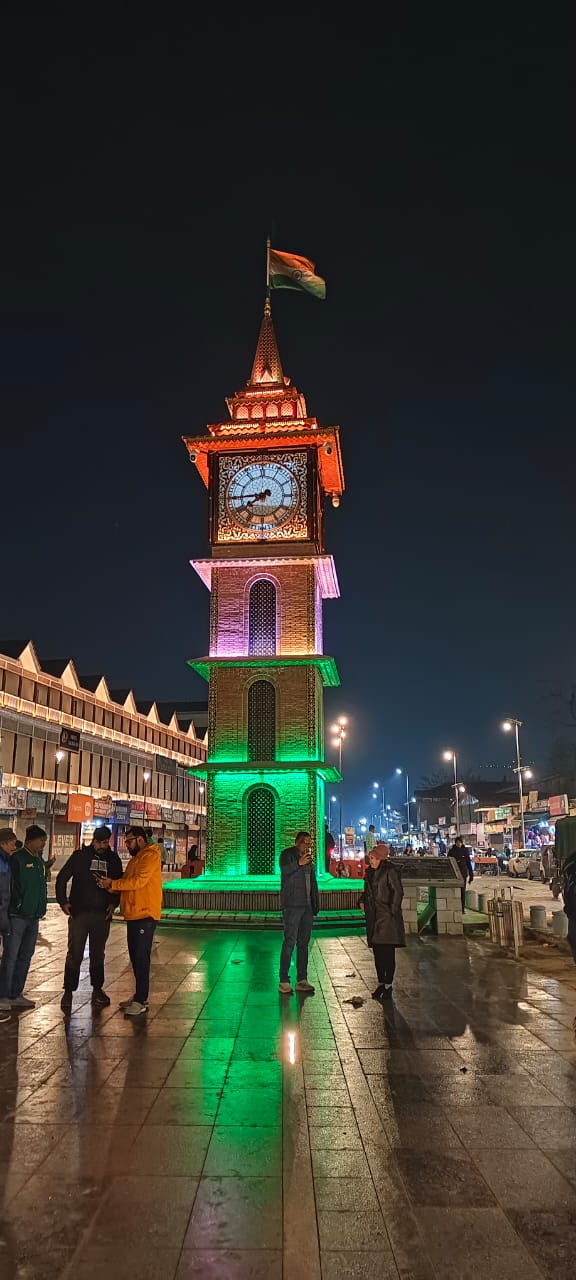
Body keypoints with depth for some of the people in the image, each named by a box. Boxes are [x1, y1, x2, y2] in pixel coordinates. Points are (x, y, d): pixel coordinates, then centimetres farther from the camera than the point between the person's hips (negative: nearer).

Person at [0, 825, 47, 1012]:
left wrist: (41, 908, 11)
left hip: (33, 916, 8)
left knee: (25, 957, 11)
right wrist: (18, 905, -16)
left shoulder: (39, 861, 15)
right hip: (18, 915, -8)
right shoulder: (17, 858, -9)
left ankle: (16, 994, 19)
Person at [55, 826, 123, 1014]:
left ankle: (97, 989, 24)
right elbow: (62, 878, 1)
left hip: (102, 914, 3)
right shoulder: (79, 856, -2)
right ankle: (68, 991, 6)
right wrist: (63, 901, -7)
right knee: (74, 954, -2)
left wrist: (114, 903, 0)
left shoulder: (114, 859, 6)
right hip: (79, 912, -3)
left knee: (98, 954, 13)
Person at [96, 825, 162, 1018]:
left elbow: (139, 881, -21)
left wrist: (112, 884, -16)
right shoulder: (136, 858, 20)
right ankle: (139, 996, 23)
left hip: (145, 915, -10)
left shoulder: (150, 856, -11)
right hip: (134, 915, 10)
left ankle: (141, 1001, -3)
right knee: (135, 956, 14)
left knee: (141, 957, -7)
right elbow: (127, 882, 15)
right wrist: (110, 884, -4)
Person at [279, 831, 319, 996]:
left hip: (307, 905, 7)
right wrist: (299, 863, -41)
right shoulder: (287, 855, -4)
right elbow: (284, 869, -24)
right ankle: (284, 981, -6)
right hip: (292, 905, -7)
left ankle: (302, 980, 15)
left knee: (304, 943, 9)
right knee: (290, 941, -9)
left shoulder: (309, 860, 17)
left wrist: (315, 905, 15)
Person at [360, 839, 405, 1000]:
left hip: (387, 918, -8)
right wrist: (362, 901, 9)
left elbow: (398, 892, -15)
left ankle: (388, 985, 5)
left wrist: (392, 911, -15)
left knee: (388, 953, -3)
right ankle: (381, 983, 22)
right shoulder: (370, 871, 11)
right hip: (373, 917, 8)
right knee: (377, 952, 12)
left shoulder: (390, 871, -12)